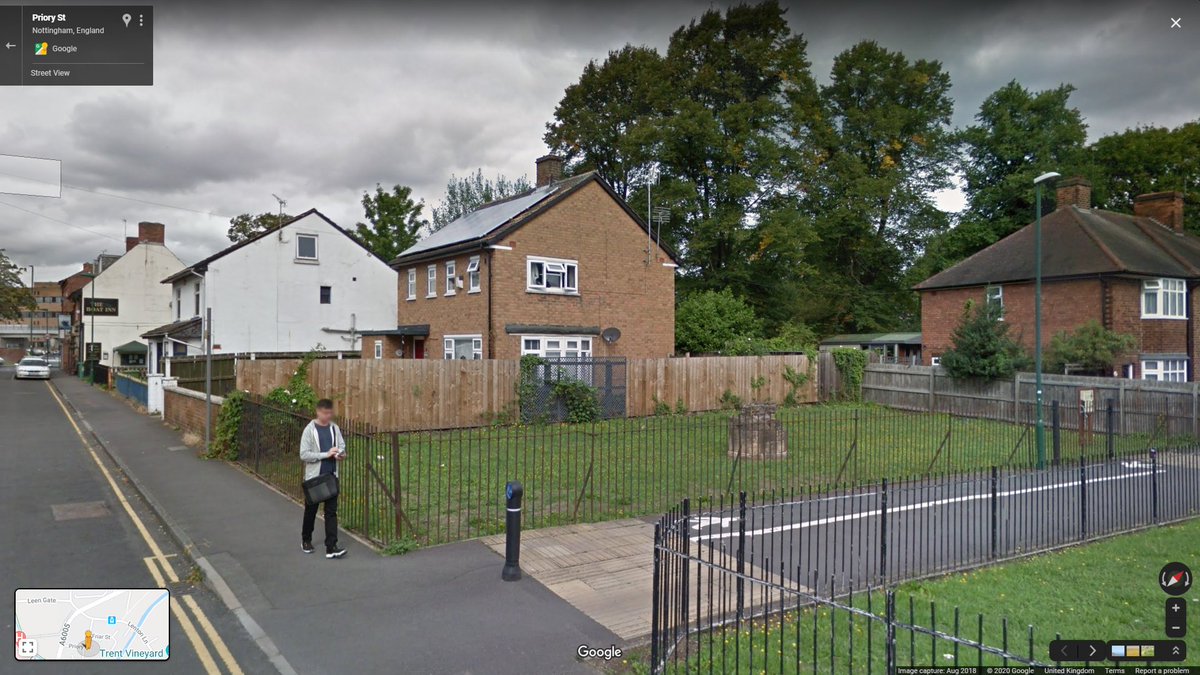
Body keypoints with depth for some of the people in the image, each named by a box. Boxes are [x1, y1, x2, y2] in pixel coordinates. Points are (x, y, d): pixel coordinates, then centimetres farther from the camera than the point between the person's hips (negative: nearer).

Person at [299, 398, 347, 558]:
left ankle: (331, 547, -1)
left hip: (331, 476, 3)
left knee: (331, 511, -1)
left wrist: (341, 454, -11)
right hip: (314, 477, -3)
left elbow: (342, 446, 12)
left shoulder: (335, 428, 3)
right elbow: (304, 455, -15)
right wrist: (326, 454, -22)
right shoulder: (310, 430, -10)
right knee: (311, 510, 13)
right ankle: (306, 540, 34)